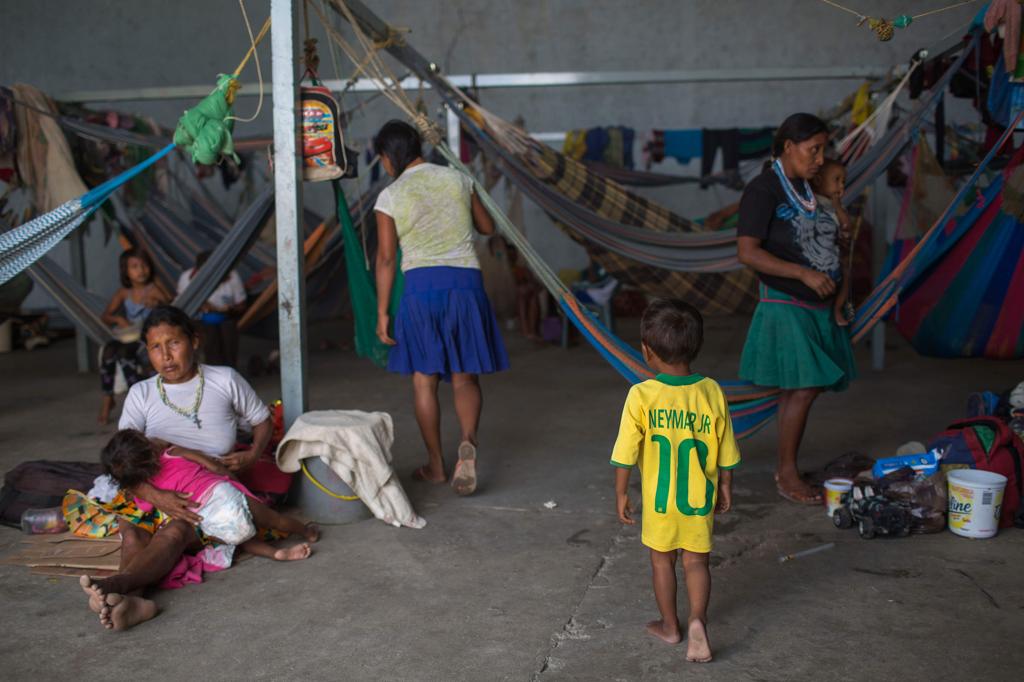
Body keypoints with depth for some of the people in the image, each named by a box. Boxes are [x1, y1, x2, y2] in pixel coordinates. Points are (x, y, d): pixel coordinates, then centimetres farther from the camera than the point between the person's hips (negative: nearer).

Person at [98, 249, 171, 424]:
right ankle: (107, 399, -18)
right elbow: (106, 316, 11)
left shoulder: (153, 289, -2)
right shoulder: (123, 293, 9)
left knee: (124, 352, -33)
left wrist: (158, 305, -25)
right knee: (109, 348, -28)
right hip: (127, 337, 4)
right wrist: (118, 319, -10)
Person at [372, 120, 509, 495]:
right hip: (465, 281, 2)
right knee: (465, 377, 8)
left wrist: (382, 313, 3)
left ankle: (435, 465, 17)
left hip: (421, 284, -2)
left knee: (424, 379, 10)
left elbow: (386, 258, -2)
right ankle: (468, 441, -20)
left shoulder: (390, 197, -1)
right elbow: (487, 227, 17)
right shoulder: (457, 179, 7)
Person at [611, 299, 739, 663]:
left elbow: (626, 454, -13)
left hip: (659, 500, -1)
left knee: (662, 561, 17)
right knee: (696, 561, 15)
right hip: (700, 498, 1)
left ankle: (670, 625, 30)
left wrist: (621, 493, 0)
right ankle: (697, 619, -4)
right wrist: (725, 488, 14)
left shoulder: (641, 396, -19)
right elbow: (726, 453, -1)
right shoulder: (712, 392, -11)